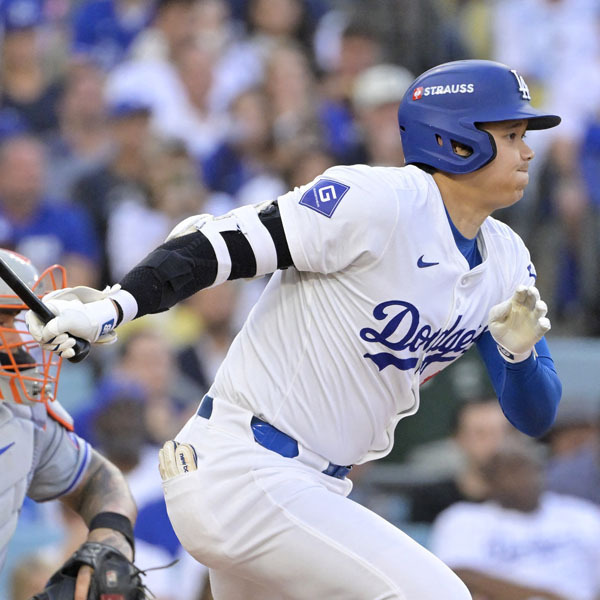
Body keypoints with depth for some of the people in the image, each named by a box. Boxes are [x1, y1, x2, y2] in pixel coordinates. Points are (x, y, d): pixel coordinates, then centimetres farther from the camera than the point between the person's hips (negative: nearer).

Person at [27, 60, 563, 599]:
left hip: (316, 486, 9)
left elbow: (535, 417, 9)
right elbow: (223, 242, -18)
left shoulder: (506, 260, 9)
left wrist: (519, 352, -14)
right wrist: (112, 308, -32)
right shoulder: (378, 200, -15)